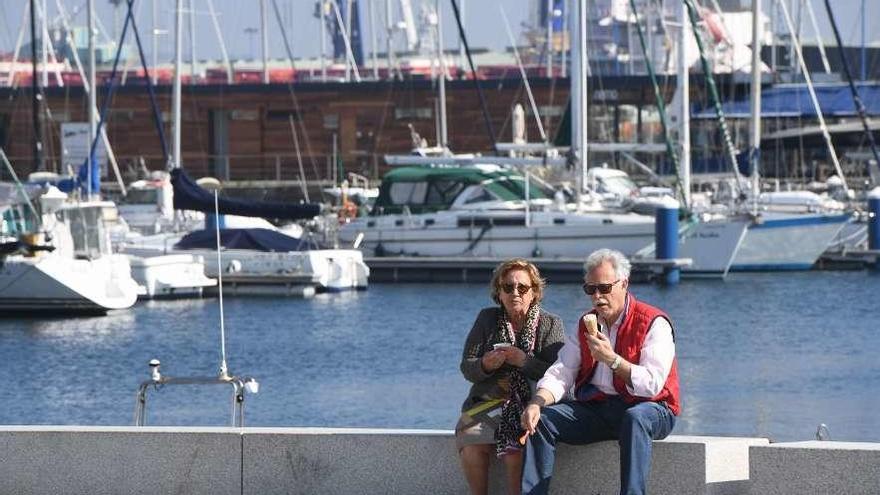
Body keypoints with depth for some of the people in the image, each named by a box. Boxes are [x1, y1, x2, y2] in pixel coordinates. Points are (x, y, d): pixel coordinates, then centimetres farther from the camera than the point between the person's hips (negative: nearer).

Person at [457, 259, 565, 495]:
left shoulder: (550, 324, 5)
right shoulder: (487, 319, 12)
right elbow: (467, 369, 8)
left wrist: (525, 362, -20)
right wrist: (485, 366, -15)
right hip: (488, 401, 3)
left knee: (515, 453, -32)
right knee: (471, 447, -27)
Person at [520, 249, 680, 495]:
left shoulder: (653, 323, -8)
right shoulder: (586, 325, 12)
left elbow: (652, 384, -19)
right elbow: (561, 373, 6)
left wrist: (612, 359, -27)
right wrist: (536, 403, -13)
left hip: (649, 409, -6)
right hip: (596, 409, 6)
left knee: (635, 418, -41)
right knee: (540, 420, -13)